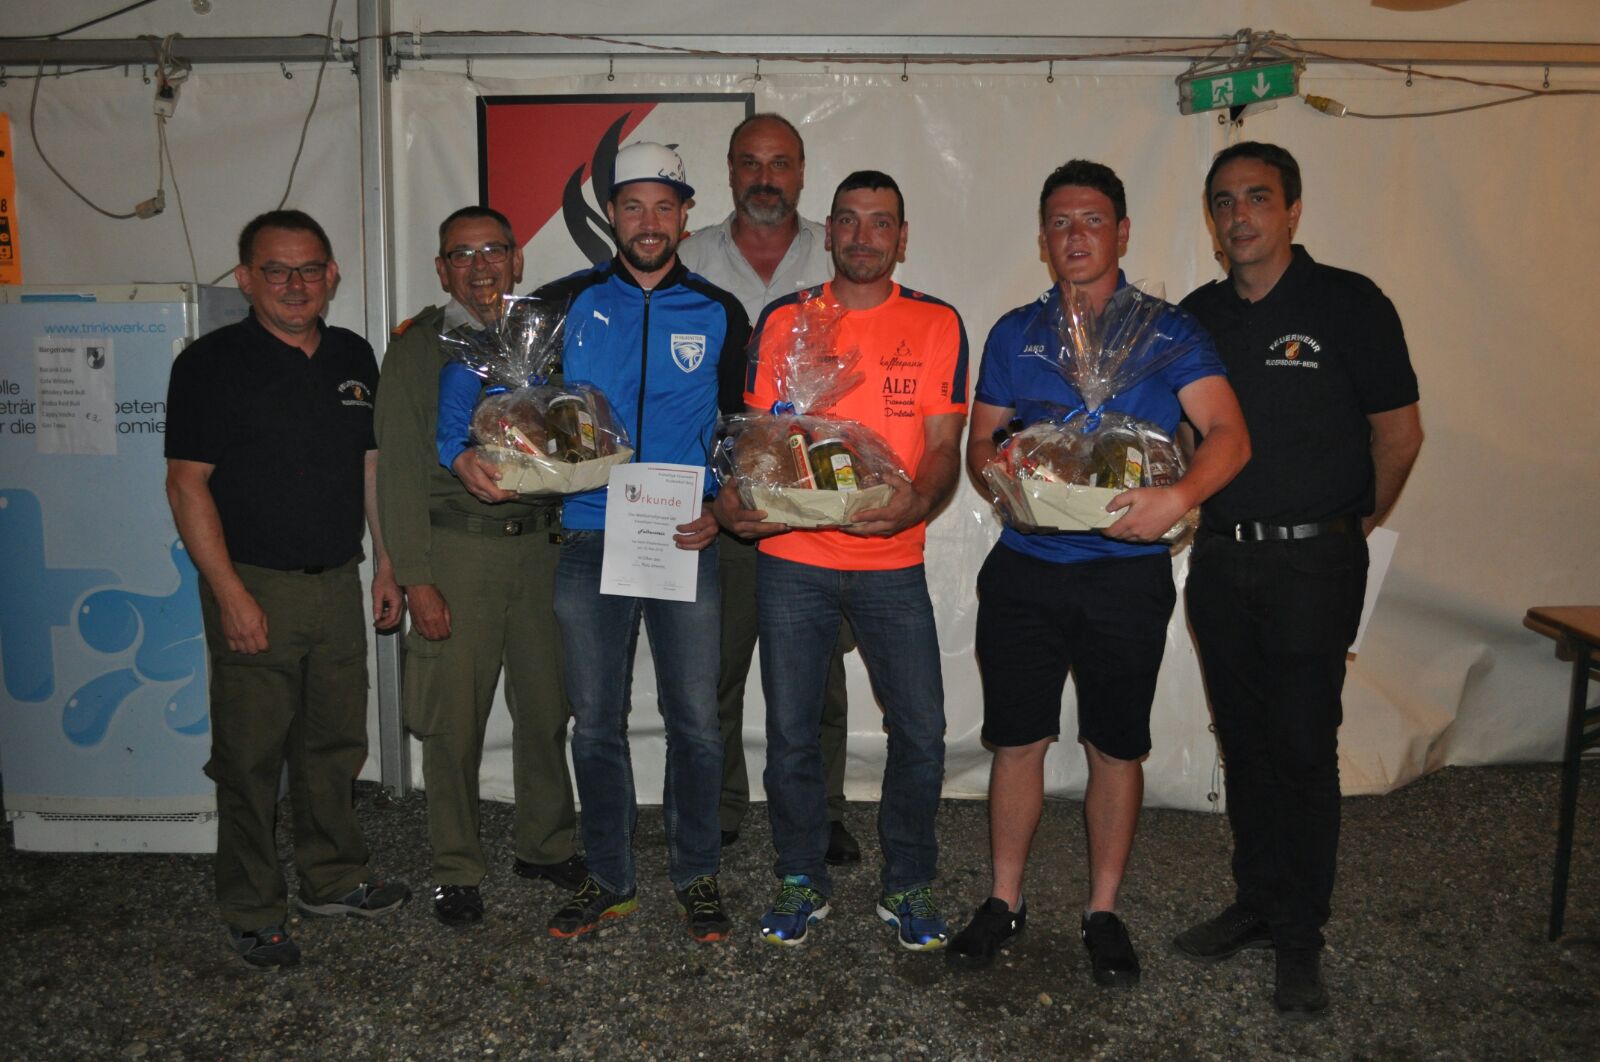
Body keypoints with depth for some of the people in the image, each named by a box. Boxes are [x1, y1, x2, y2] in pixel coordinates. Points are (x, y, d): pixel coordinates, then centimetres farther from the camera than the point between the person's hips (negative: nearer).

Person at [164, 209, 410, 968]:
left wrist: (387, 564, 11)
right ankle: (252, 914, 18)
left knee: (334, 742, 15)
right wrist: (232, 594, -16)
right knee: (250, 756, 4)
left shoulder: (353, 358, 10)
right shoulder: (212, 364, -7)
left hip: (337, 583, 5)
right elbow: (188, 484, -10)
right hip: (255, 588, -5)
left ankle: (334, 879, 32)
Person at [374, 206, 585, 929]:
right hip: (456, 549, -3)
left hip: (539, 542, 3)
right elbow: (399, 469, -3)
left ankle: (545, 845, 27)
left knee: (547, 705, 9)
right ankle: (456, 869, 18)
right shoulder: (417, 348, 2)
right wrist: (415, 577, -9)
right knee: (453, 716, 2)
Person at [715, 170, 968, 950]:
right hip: (791, 558, 1)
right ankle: (802, 883, 27)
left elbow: (945, 442, 0)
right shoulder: (782, 321, 6)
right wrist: (734, 498, -12)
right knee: (789, 732, 8)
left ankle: (907, 887, 23)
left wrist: (916, 503, -20)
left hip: (892, 563, 0)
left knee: (920, 731, 2)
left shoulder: (937, 324, 4)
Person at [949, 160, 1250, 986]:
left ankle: (1103, 912, 25)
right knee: (1017, 739, 7)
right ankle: (1005, 900, 24)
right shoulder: (1014, 333, 10)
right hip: (1024, 569, 2)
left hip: (1126, 571, -2)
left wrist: (1176, 497, -27)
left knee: (1116, 747, 8)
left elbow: (1228, 436, -8)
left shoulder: (1167, 331, 1)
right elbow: (979, 440, 12)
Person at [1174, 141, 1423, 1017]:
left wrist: (1355, 525, 6)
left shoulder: (1348, 303, -4)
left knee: (1303, 745, -1)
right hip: (1218, 559, 5)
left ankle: (1300, 937, 12)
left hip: (1312, 561, -4)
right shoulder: (1198, 315, 10)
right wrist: (1192, 508, 8)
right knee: (1242, 739, 12)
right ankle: (1256, 902, 26)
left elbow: (1399, 431, -2)